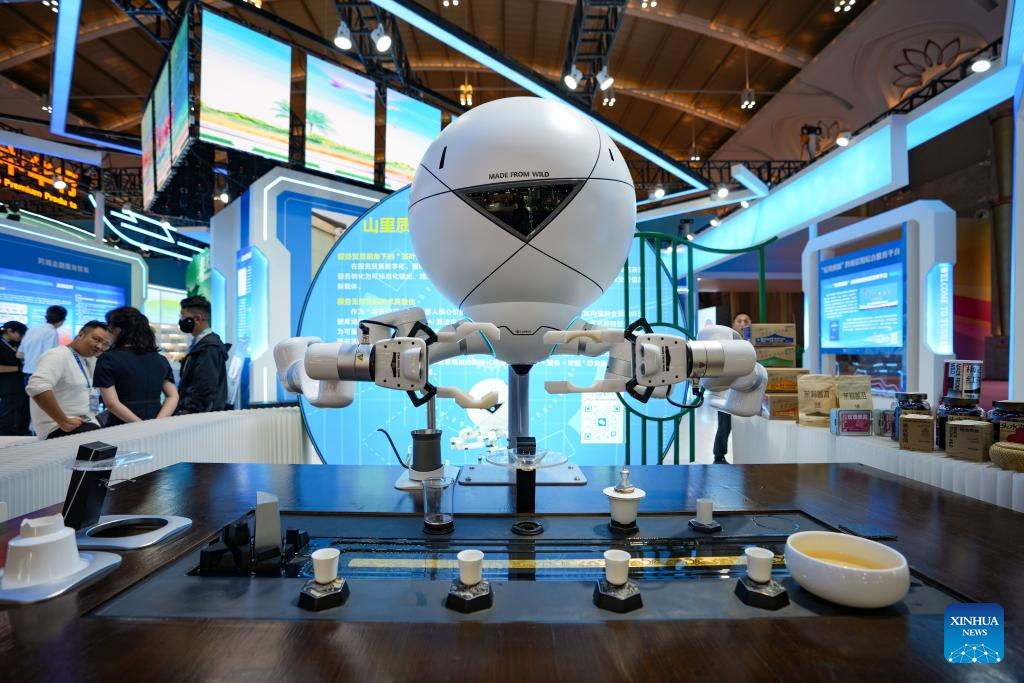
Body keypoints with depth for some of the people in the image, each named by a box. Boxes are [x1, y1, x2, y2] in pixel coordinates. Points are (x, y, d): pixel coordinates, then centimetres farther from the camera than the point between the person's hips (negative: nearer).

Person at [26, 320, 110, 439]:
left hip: (87, 425, 9)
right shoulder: (59, 355, -10)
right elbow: (37, 387, -25)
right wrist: (64, 422, -22)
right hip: (60, 429, -8)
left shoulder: (90, 361, 14)